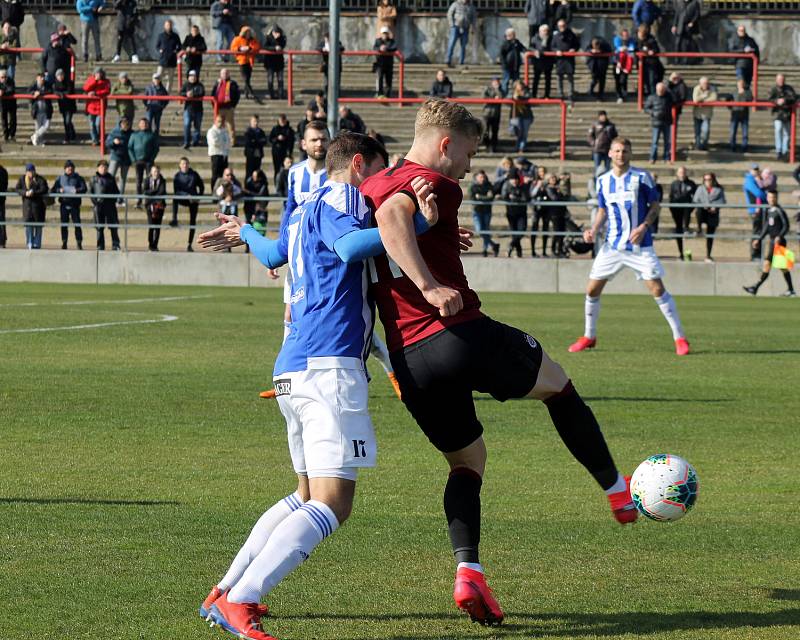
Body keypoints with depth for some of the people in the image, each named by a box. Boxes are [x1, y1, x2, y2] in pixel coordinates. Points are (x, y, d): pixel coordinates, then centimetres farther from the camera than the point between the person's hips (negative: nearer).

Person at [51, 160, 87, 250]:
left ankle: (79, 242, -1)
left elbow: (84, 188, -4)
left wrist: (77, 190, -23)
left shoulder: (78, 178, 5)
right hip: (64, 204, 2)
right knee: (64, 224, 3)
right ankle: (64, 242, 10)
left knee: (77, 223, -5)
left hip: (75, 204, -2)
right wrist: (59, 190, -14)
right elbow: (53, 190, 7)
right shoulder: (60, 178, 10)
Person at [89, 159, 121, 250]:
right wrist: (95, 201, -8)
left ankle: (115, 245, -2)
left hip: (110, 205, 1)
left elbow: (116, 191, 13)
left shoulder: (111, 178, 12)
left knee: (113, 226, -4)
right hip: (98, 205, -1)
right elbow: (90, 191, 4)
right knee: (99, 227, 2)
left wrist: (113, 200, -1)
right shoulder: (94, 179, 7)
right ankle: (100, 246, 7)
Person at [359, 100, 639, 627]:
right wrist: (430, 286, -36)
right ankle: (619, 491, 30)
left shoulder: (372, 186, 16)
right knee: (560, 387, 19)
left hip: (407, 361, 7)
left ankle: (468, 570, 0)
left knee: (468, 461, 20)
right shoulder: (434, 184, -8)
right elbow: (391, 214, -28)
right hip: (461, 336, -7)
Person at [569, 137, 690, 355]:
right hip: (612, 245, 4)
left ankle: (680, 338, -4)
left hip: (640, 245, -4)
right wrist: (594, 230, 0)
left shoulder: (641, 177, -5)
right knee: (592, 290, 2)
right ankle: (589, 337, 20)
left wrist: (644, 226, -17)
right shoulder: (603, 181, 7)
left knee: (657, 290, -11)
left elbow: (655, 206, -1)